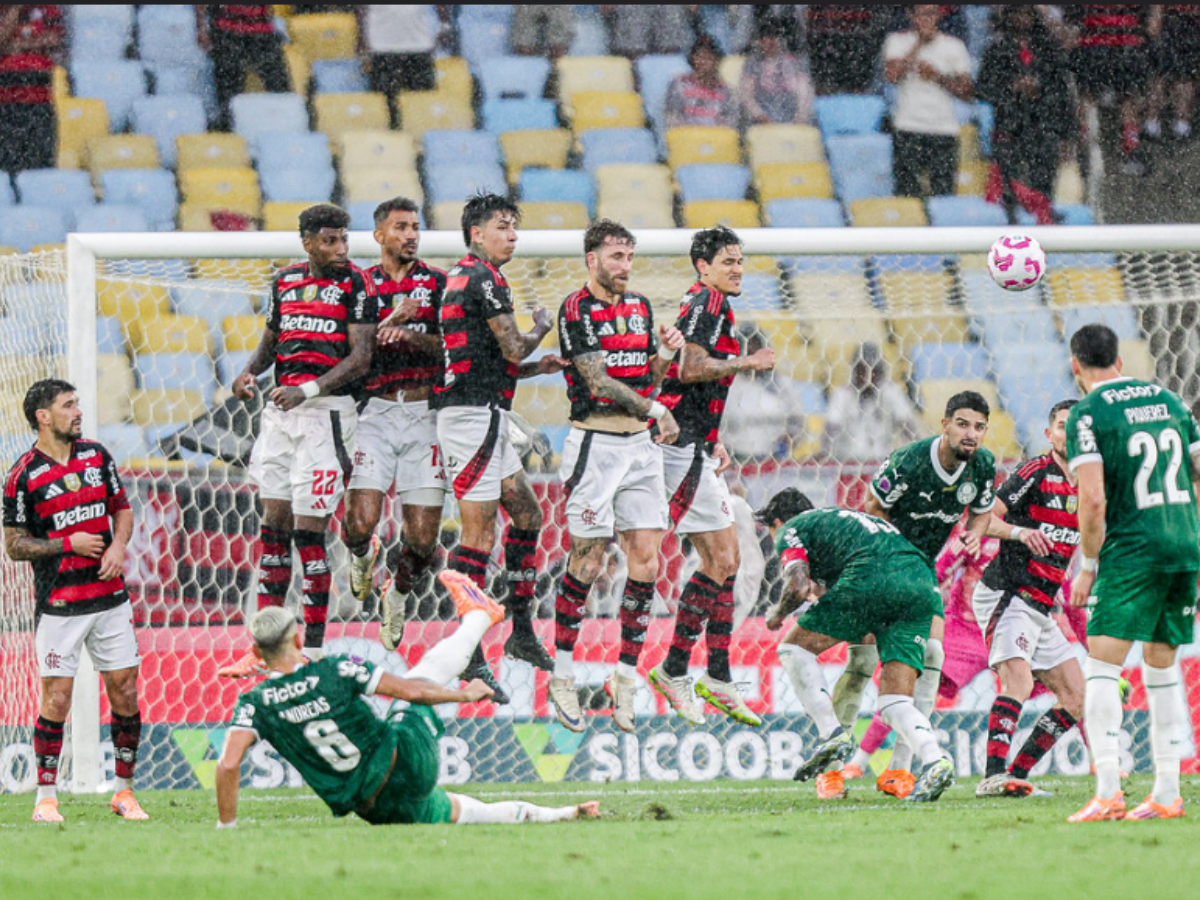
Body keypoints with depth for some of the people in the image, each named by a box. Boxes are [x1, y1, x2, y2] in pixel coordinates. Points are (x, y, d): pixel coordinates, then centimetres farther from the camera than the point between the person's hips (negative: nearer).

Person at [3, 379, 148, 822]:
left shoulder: (97, 455, 8)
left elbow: (122, 508, 17)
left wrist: (118, 545, -3)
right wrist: (69, 544, -14)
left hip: (110, 597, 5)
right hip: (59, 605, -5)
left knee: (125, 693, 3)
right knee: (57, 699, -7)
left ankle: (124, 791, 15)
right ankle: (46, 798, 3)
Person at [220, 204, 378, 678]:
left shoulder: (355, 284, -5)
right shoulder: (284, 280, 13)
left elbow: (361, 357, -11)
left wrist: (308, 390, -22)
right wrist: (250, 372, 4)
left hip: (327, 411, -6)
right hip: (279, 410, 6)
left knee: (308, 531, -7)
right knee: (274, 525, 7)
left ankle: (313, 651, -1)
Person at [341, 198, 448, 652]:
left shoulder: (438, 283, 9)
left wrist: (408, 335, -17)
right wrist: (390, 320, -12)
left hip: (425, 411, 0)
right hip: (376, 410, 0)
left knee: (422, 538, -4)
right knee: (362, 521, -17)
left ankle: (399, 591, 28)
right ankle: (362, 553, 20)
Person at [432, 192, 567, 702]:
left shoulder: (462, 277, 19)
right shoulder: (483, 279, -12)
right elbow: (513, 349, -14)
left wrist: (536, 367, 13)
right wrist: (542, 327, 6)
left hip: (483, 415, 11)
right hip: (475, 415, -11)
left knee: (526, 512, 18)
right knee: (479, 532, -10)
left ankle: (521, 631, 22)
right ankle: (468, 657, -11)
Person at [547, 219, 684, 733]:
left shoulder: (640, 307, 14)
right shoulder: (577, 311, -7)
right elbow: (598, 381, -13)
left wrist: (665, 353, -1)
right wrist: (654, 409, -11)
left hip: (641, 445, 6)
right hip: (596, 445, -6)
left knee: (646, 560, -1)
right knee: (588, 561, -6)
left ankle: (626, 676, 6)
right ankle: (562, 676, 4)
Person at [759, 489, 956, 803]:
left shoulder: (791, 530, 17)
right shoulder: (842, 517, 39)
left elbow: (798, 588, 3)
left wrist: (778, 615, 21)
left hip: (872, 577, -7)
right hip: (923, 581, 7)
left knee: (795, 647, 12)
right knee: (895, 703, 5)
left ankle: (832, 734, -1)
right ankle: (935, 759, -22)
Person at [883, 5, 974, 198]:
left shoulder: (954, 46, 9)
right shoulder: (898, 41, 6)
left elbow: (966, 91, 6)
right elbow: (892, 75, -11)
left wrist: (938, 77, -10)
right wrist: (919, 44, -10)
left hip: (944, 131, 1)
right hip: (907, 128, -1)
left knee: (944, 192, -8)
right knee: (907, 191, -8)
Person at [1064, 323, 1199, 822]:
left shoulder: (1087, 414, -6)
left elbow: (1093, 500, -15)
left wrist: (1088, 566, -3)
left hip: (1132, 550, -6)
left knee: (1101, 668, -8)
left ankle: (1107, 792, -21)